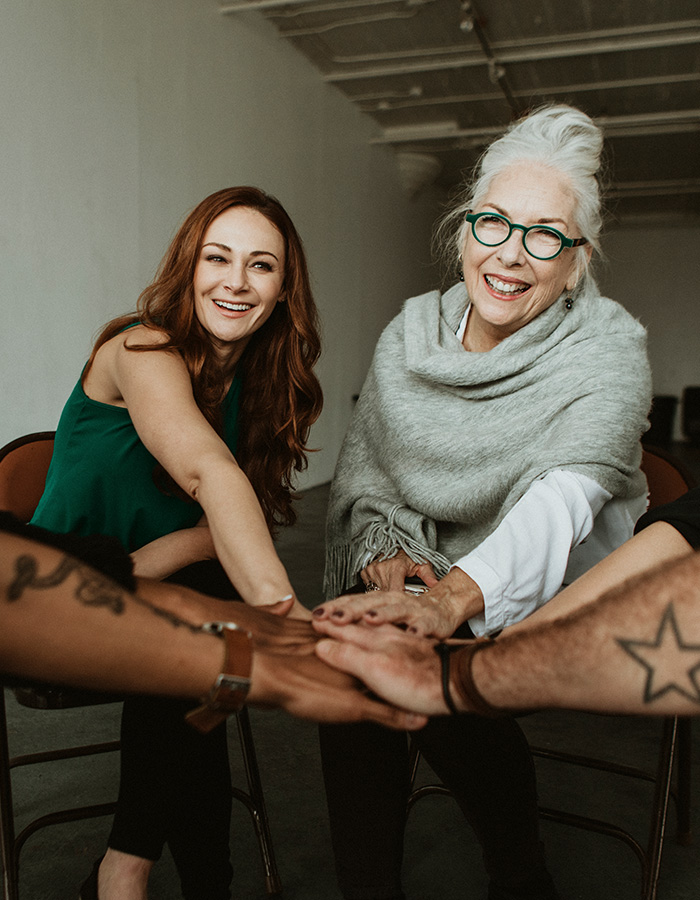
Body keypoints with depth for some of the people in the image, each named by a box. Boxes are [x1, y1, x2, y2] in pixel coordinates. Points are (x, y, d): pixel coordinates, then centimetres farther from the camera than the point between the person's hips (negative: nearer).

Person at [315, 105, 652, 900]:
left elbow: (564, 493, -31)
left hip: (560, 601, -3)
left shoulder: (606, 350, -13)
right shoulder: (411, 333, 0)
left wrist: (453, 596, -48)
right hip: (425, 573, 4)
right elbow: (362, 467, 1)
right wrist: (387, 547, -20)